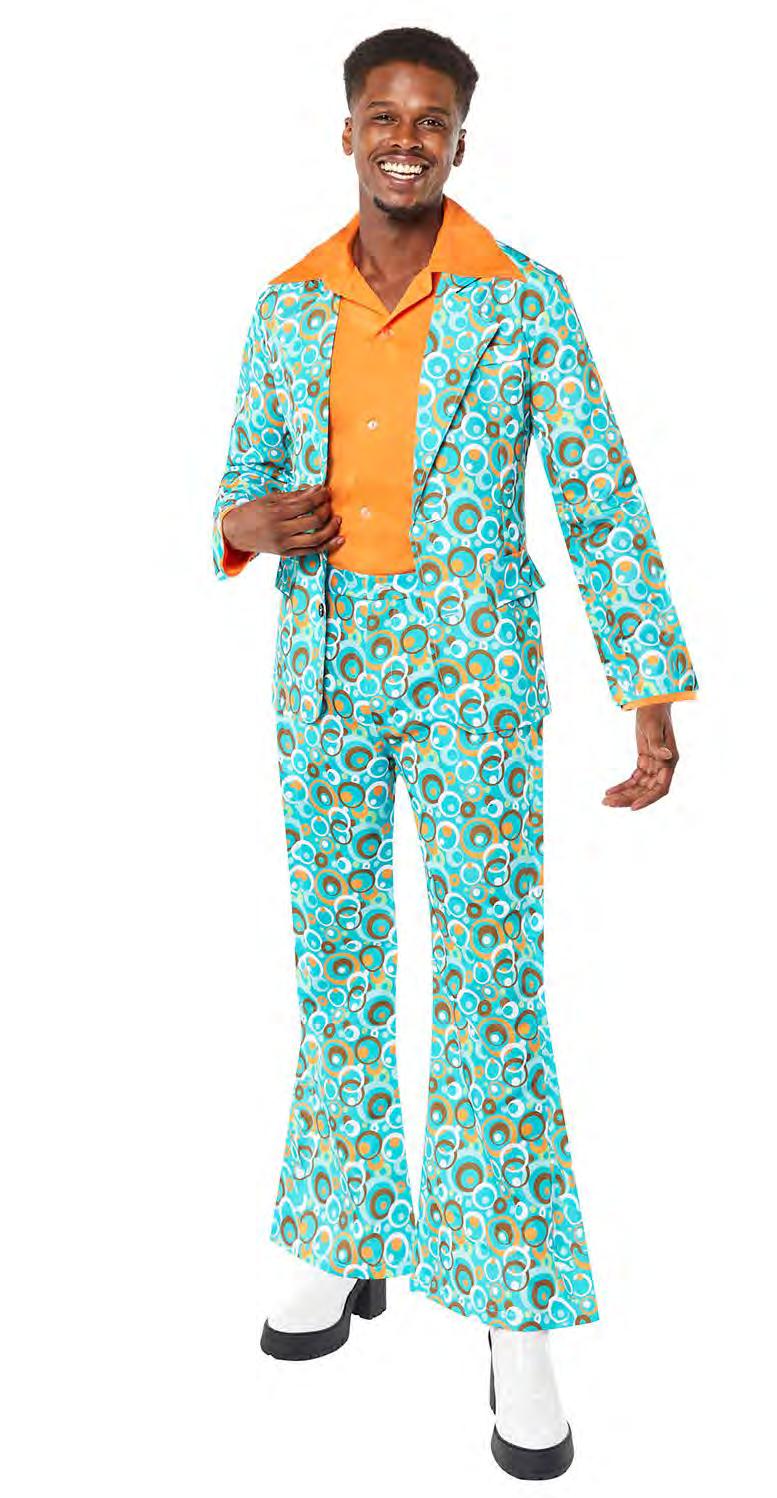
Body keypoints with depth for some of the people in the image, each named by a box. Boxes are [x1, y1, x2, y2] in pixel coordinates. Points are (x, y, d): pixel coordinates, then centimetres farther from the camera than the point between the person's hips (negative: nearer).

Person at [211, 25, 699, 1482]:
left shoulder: (526, 298, -3)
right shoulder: (287, 304, 8)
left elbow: (602, 500, -5)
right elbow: (248, 479, 13)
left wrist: (654, 699, -11)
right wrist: (248, 524, -13)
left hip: (473, 664, -4)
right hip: (325, 663, 4)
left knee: (491, 979, -5)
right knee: (336, 958, 10)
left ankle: (521, 1322, 6)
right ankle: (349, 1245, 27)